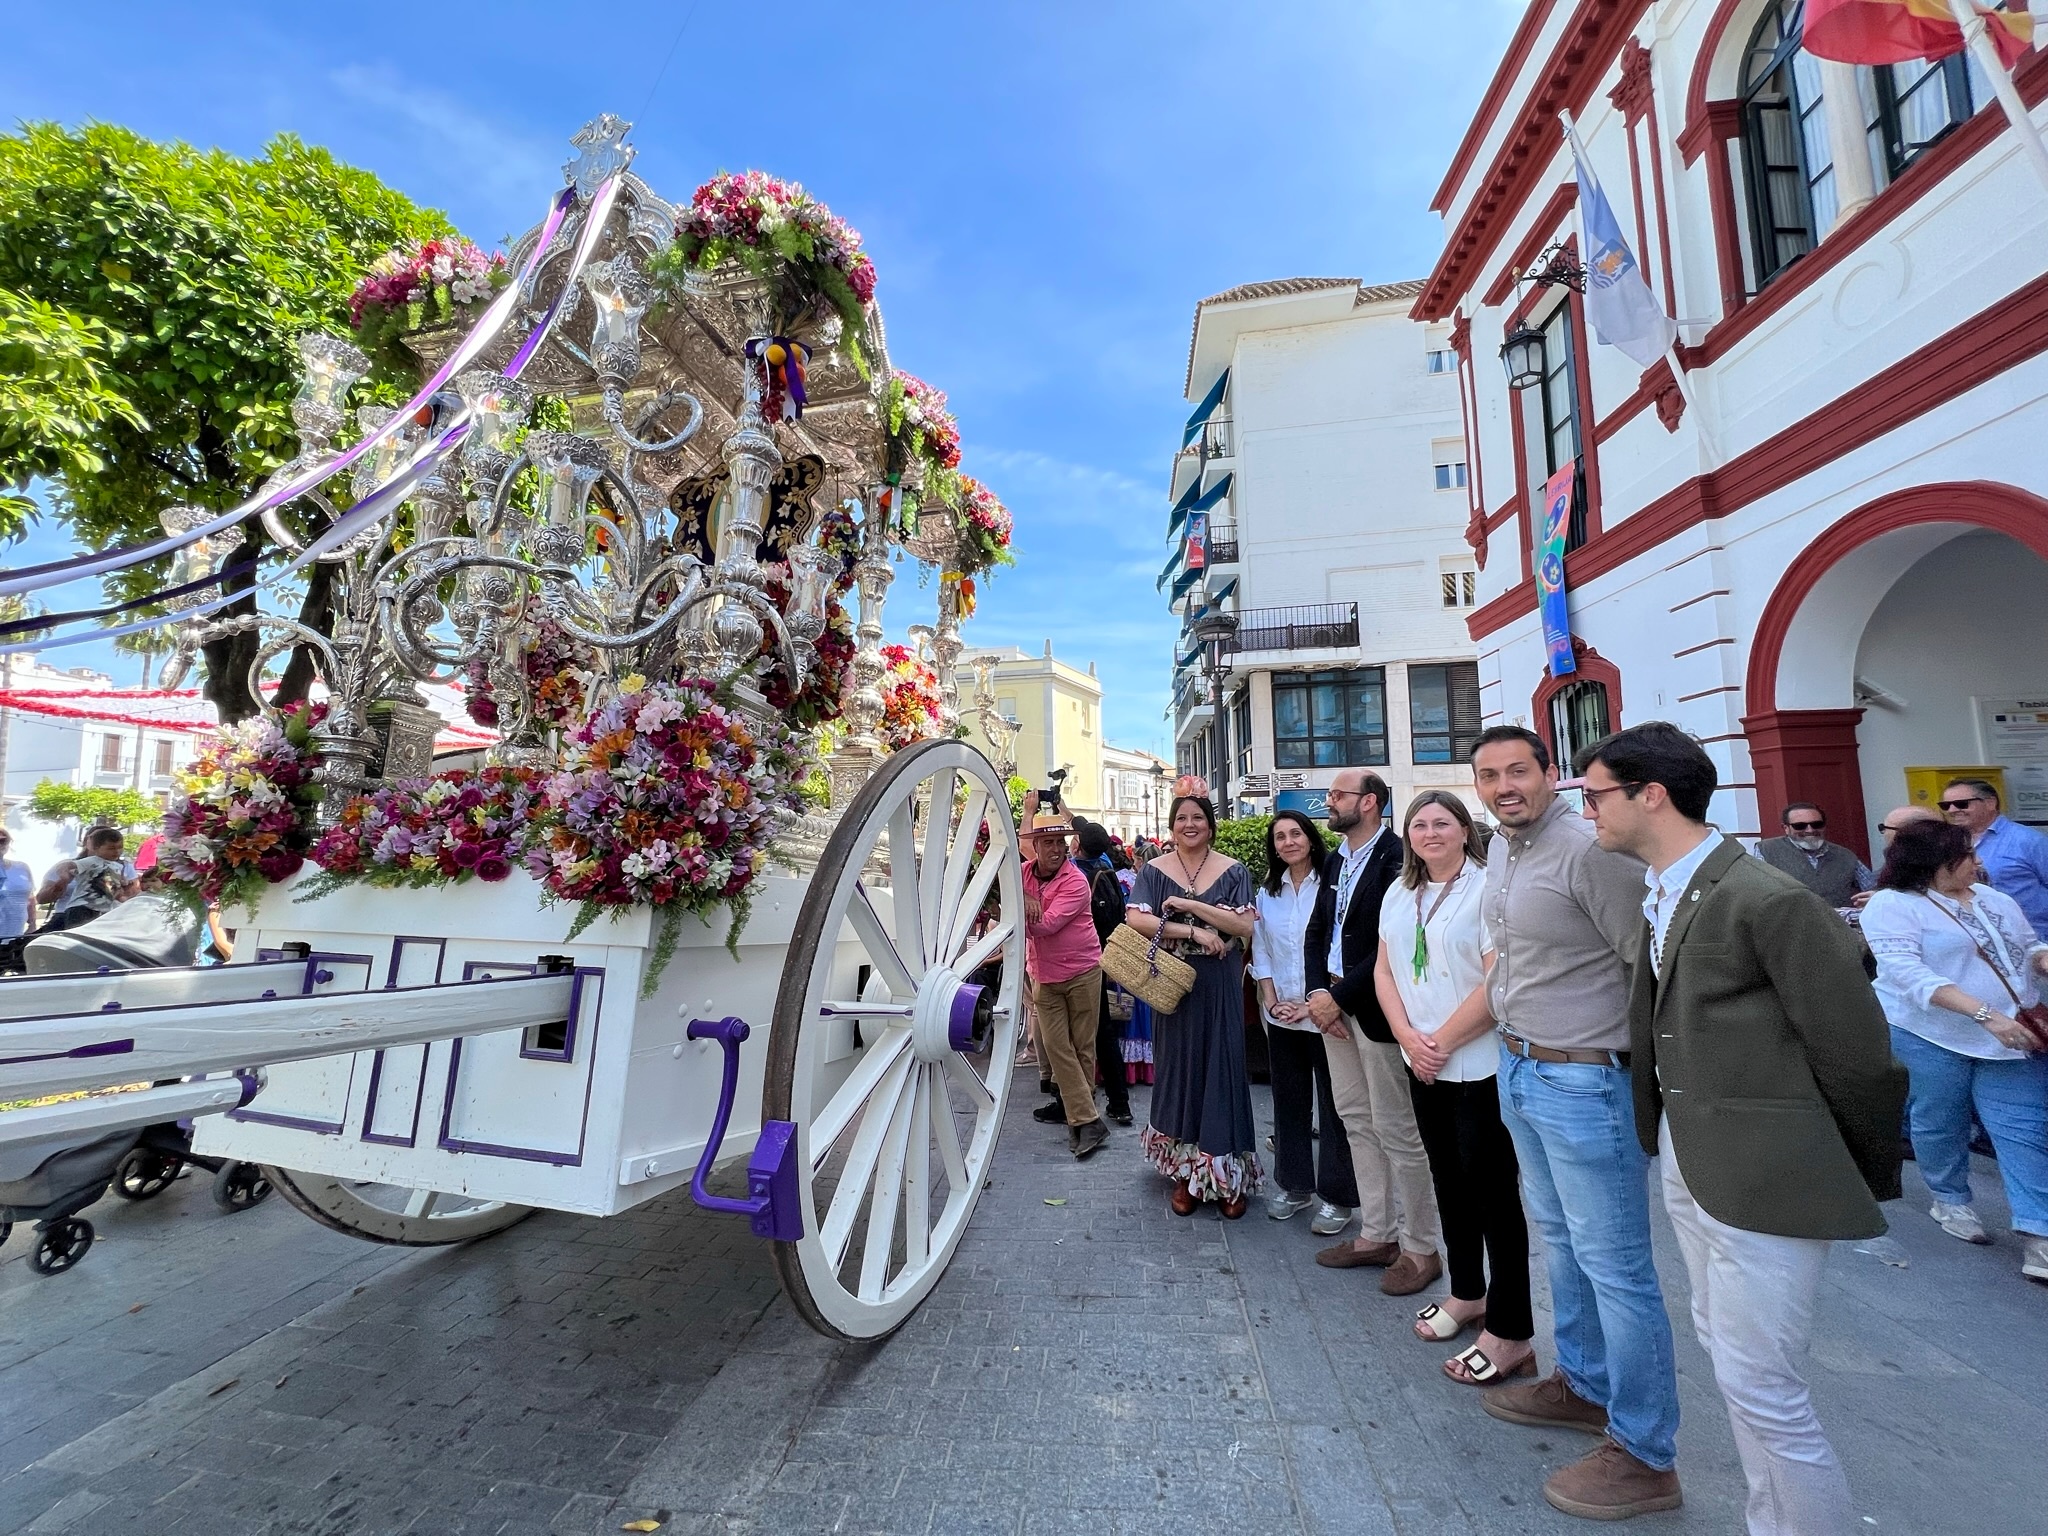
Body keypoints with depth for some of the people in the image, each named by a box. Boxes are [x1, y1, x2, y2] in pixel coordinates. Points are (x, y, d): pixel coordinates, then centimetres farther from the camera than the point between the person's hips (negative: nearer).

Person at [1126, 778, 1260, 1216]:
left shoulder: (1233, 872, 1)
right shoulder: (1154, 871, 0)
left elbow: (1246, 926, -10)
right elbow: (1136, 919, -14)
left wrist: (1190, 905, -18)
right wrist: (1195, 932, -20)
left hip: (1220, 989, 0)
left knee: (1223, 1069, 4)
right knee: (1179, 1069, 8)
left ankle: (1228, 1176, 20)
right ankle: (1185, 1172, 24)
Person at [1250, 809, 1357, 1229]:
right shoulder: (1267, 893, 7)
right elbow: (1260, 952, 9)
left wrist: (1314, 1004, -15)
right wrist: (1271, 1000, -2)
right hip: (1281, 1016, 5)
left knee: (1333, 1103, 4)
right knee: (1288, 1100, 14)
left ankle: (1337, 1197, 18)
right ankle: (1293, 1185, 28)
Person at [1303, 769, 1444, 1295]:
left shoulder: (1397, 858, -16)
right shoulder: (1335, 863, 12)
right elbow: (1317, 933, 12)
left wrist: (1339, 996, -17)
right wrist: (1318, 993, -2)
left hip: (1376, 1010, -8)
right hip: (1335, 1006, 8)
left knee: (1396, 1130, 3)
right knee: (1357, 1121, 16)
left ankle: (1420, 1247, 20)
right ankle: (1377, 1233, 30)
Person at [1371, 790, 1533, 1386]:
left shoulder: (1487, 888, -13)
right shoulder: (1398, 895, 9)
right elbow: (1384, 970, 9)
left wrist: (1441, 1041, -14)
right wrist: (1409, 1037, -5)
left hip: (1480, 1064, -7)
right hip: (1422, 1066, 7)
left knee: (1493, 1190, 2)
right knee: (1449, 1181, 18)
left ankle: (1509, 1332, 16)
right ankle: (1467, 1294, 36)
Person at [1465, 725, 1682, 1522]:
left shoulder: (1590, 852, -20)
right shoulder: (1500, 849, 8)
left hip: (1583, 1081, -9)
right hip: (1518, 1068, 9)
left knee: (1613, 1263, 4)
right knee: (1558, 1237, 22)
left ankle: (1644, 1455, 22)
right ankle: (1584, 1384, 41)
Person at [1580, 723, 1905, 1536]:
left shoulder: (1769, 900, -20)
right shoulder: (1659, 896, 6)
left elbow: (1855, 1050, -13)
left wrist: (1869, 1176, -1)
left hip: (1764, 1175, -8)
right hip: (1690, 1164, 9)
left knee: (1758, 1380, 2)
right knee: (1725, 1349, 21)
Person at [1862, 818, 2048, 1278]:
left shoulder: (1995, 898, 11)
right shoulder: (1893, 906, -15)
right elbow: (1909, 973, -22)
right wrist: (1985, 1014, -28)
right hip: (1932, 1034, -6)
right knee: (1940, 1122, 8)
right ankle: (1951, 1200, 28)